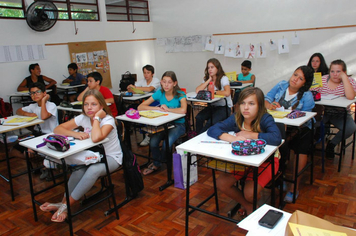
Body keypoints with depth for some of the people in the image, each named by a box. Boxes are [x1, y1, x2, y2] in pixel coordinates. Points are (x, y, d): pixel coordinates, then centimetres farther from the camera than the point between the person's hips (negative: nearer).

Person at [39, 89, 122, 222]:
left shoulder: (108, 120, -22)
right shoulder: (83, 118, -5)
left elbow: (96, 138, -42)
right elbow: (57, 129, -6)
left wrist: (97, 117, -31)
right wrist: (75, 134, -24)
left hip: (112, 158, -5)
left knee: (93, 170, -34)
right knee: (78, 169, -27)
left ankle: (65, 205, -24)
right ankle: (64, 203, -17)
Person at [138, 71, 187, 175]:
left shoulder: (180, 95, -12)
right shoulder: (159, 93, -3)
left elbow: (183, 110, -34)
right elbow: (140, 107, -6)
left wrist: (167, 109, -20)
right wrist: (158, 108, -17)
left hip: (178, 125, -3)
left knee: (167, 142, -30)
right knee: (153, 142, -25)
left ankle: (156, 164, 2)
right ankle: (157, 164, 6)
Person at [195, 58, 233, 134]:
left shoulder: (224, 78, -8)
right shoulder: (207, 79, 9)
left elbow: (227, 93, -27)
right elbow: (197, 90, -7)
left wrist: (213, 92, -13)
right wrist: (209, 80, -7)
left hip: (225, 107, -5)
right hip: (213, 106, 5)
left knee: (211, 121, -30)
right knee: (199, 117, -23)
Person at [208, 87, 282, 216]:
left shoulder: (265, 119, -23)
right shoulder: (236, 118, -12)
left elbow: (276, 138, -41)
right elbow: (212, 129, -19)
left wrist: (250, 135, -32)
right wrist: (233, 138, -36)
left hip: (266, 160, -4)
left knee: (250, 193, -22)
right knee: (221, 183, -7)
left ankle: (249, 205, 20)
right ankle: (248, 206, 19)